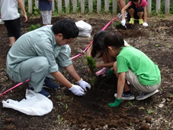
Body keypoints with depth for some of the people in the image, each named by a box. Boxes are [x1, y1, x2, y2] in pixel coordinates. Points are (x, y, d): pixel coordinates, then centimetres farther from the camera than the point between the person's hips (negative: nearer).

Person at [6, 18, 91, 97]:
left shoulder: (57, 34, -12)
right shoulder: (43, 41, -35)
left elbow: (66, 61, -2)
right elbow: (53, 70, -26)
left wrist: (80, 81, 0)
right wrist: (72, 87, -17)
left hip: (33, 59, 8)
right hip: (15, 67, -8)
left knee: (66, 50, -2)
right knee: (43, 62, -39)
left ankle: (45, 78, 7)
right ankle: (34, 88, -9)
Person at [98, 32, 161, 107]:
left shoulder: (121, 56, -12)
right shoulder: (128, 48, 12)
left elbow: (121, 80, -15)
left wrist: (118, 100, -8)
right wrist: (110, 70, 48)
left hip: (148, 84, -8)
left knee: (116, 66, -4)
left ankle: (127, 93, 8)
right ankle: (147, 91, 17)